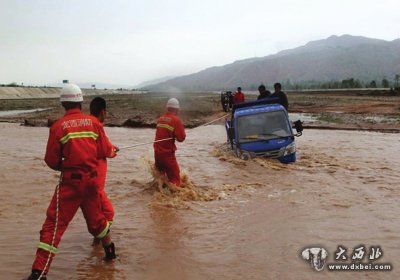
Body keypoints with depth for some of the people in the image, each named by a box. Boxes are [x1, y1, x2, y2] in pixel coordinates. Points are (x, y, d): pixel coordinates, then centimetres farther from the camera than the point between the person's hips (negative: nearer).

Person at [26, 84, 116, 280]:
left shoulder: (58, 126, -7)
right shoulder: (94, 122, 2)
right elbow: (104, 152, 4)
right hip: (92, 179, 4)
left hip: (70, 181, -4)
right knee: (95, 217, 25)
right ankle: (110, 251, 41)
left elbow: (51, 161, -5)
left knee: (54, 224, -1)